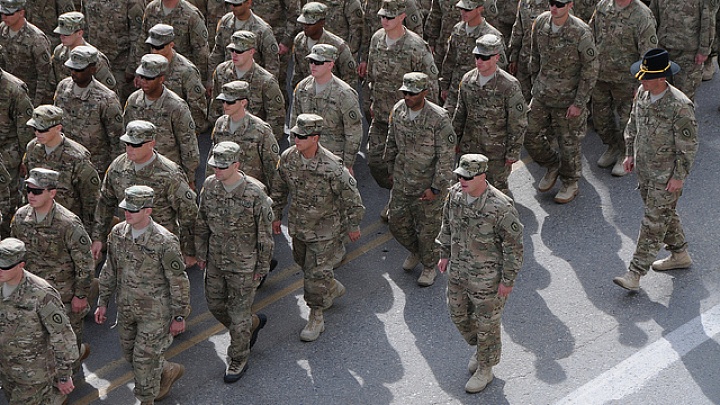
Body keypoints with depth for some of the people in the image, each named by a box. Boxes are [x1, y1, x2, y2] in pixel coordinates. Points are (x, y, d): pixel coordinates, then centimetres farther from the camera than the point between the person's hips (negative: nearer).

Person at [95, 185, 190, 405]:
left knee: (144, 358, 0)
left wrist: (179, 316, -10)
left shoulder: (164, 242, -23)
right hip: (126, 308, 7)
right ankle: (168, 371, 44)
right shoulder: (117, 233, -5)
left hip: (154, 312, -6)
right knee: (130, 354, 19)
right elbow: (110, 270, 8)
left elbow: (178, 281, -15)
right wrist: (103, 302, 11)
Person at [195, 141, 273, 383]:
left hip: (244, 264, -6)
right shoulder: (210, 186, -8)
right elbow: (202, 222, 7)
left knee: (239, 313, 6)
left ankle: (239, 361, 27)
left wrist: (262, 267, -8)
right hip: (215, 260, 6)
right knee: (215, 304, 19)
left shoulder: (255, 192, -23)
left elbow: (265, 233, -13)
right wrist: (201, 253, 10)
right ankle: (254, 323, 46)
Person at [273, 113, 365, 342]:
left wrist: (353, 225, -5)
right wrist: (276, 215, 13)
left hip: (324, 228, -6)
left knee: (316, 273, -2)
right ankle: (333, 289, 51)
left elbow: (351, 195, -14)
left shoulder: (331, 166, -27)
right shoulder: (288, 158, -11)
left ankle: (316, 319, 15)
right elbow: (280, 188, 7)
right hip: (297, 225, 6)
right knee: (303, 263, 24)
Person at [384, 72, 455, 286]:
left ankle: (430, 266, 33)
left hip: (428, 184, -5)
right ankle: (415, 251, 45)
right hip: (401, 181, 6)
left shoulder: (439, 118, -24)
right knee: (396, 222, 16)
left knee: (427, 228, 9)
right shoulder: (398, 110, -6)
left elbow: (446, 157, -19)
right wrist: (391, 170, 17)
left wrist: (436, 188, -17)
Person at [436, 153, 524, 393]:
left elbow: (513, 244, -19)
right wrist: (445, 254, 13)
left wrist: (508, 280, -14)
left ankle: (485, 369, 36)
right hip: (458, 270, 6)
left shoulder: (501, 207, -30)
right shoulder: (456, 193, -12)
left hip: (487, 277, -6)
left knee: (486, 323, 13)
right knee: (459, 315, 23)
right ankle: (480, 349, 51)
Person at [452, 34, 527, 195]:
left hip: (497, 151, -5)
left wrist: (512, 153, -10)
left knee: (498, 187, 7)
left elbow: (518, 123, -12)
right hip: (469, 148, 5)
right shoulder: (468, 80, -2)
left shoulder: (510, 85, -17)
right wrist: (455, 139, 15)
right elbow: (460, 113, 12)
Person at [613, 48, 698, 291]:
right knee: (665, 214, 22)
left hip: (666, 175, -8)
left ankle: (635, 273, 0)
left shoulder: (680, 106, -25)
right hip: (644, 169, 8)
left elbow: (688, 146, -18)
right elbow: (633, 124, 14)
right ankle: (680, 255, 41)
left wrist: (679, 177, -15)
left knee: (654, 222, -2)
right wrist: (630, 153, 14)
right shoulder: (642, 93, -3)